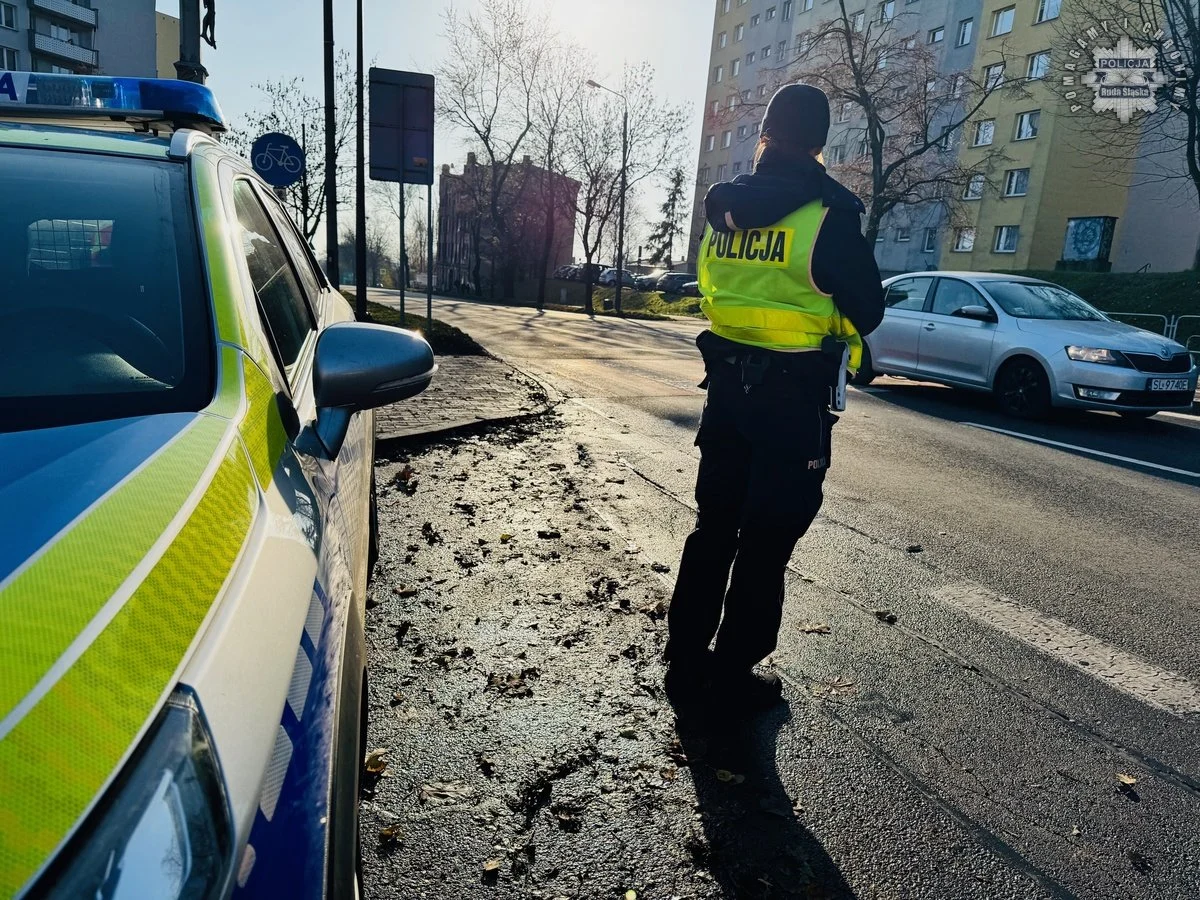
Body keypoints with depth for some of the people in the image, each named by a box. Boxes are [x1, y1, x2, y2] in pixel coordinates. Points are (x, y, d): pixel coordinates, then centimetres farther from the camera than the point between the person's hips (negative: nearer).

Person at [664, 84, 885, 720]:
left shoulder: (722, 207, 5)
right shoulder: (828, 213, -12)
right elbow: (868, 309, -4)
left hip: (726, 386, 6)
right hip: (794, 400, -5)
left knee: (712, 529, 14)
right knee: (765, 544, 6)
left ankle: (685, 669, 23)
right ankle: (730, 679, 17)